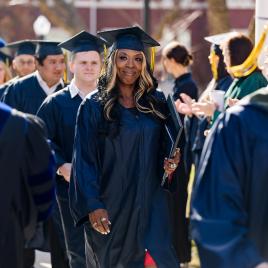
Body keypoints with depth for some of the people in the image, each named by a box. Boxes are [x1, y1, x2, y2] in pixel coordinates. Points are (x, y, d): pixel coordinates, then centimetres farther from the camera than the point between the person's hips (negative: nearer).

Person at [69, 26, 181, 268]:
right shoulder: (94, 107, -4)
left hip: (151, 202, 2)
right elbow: (84, 160, -8)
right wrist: (93, 206, -16)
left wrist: (171, 162, -5)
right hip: (111, 204, -2)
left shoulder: (156, 102, 6)